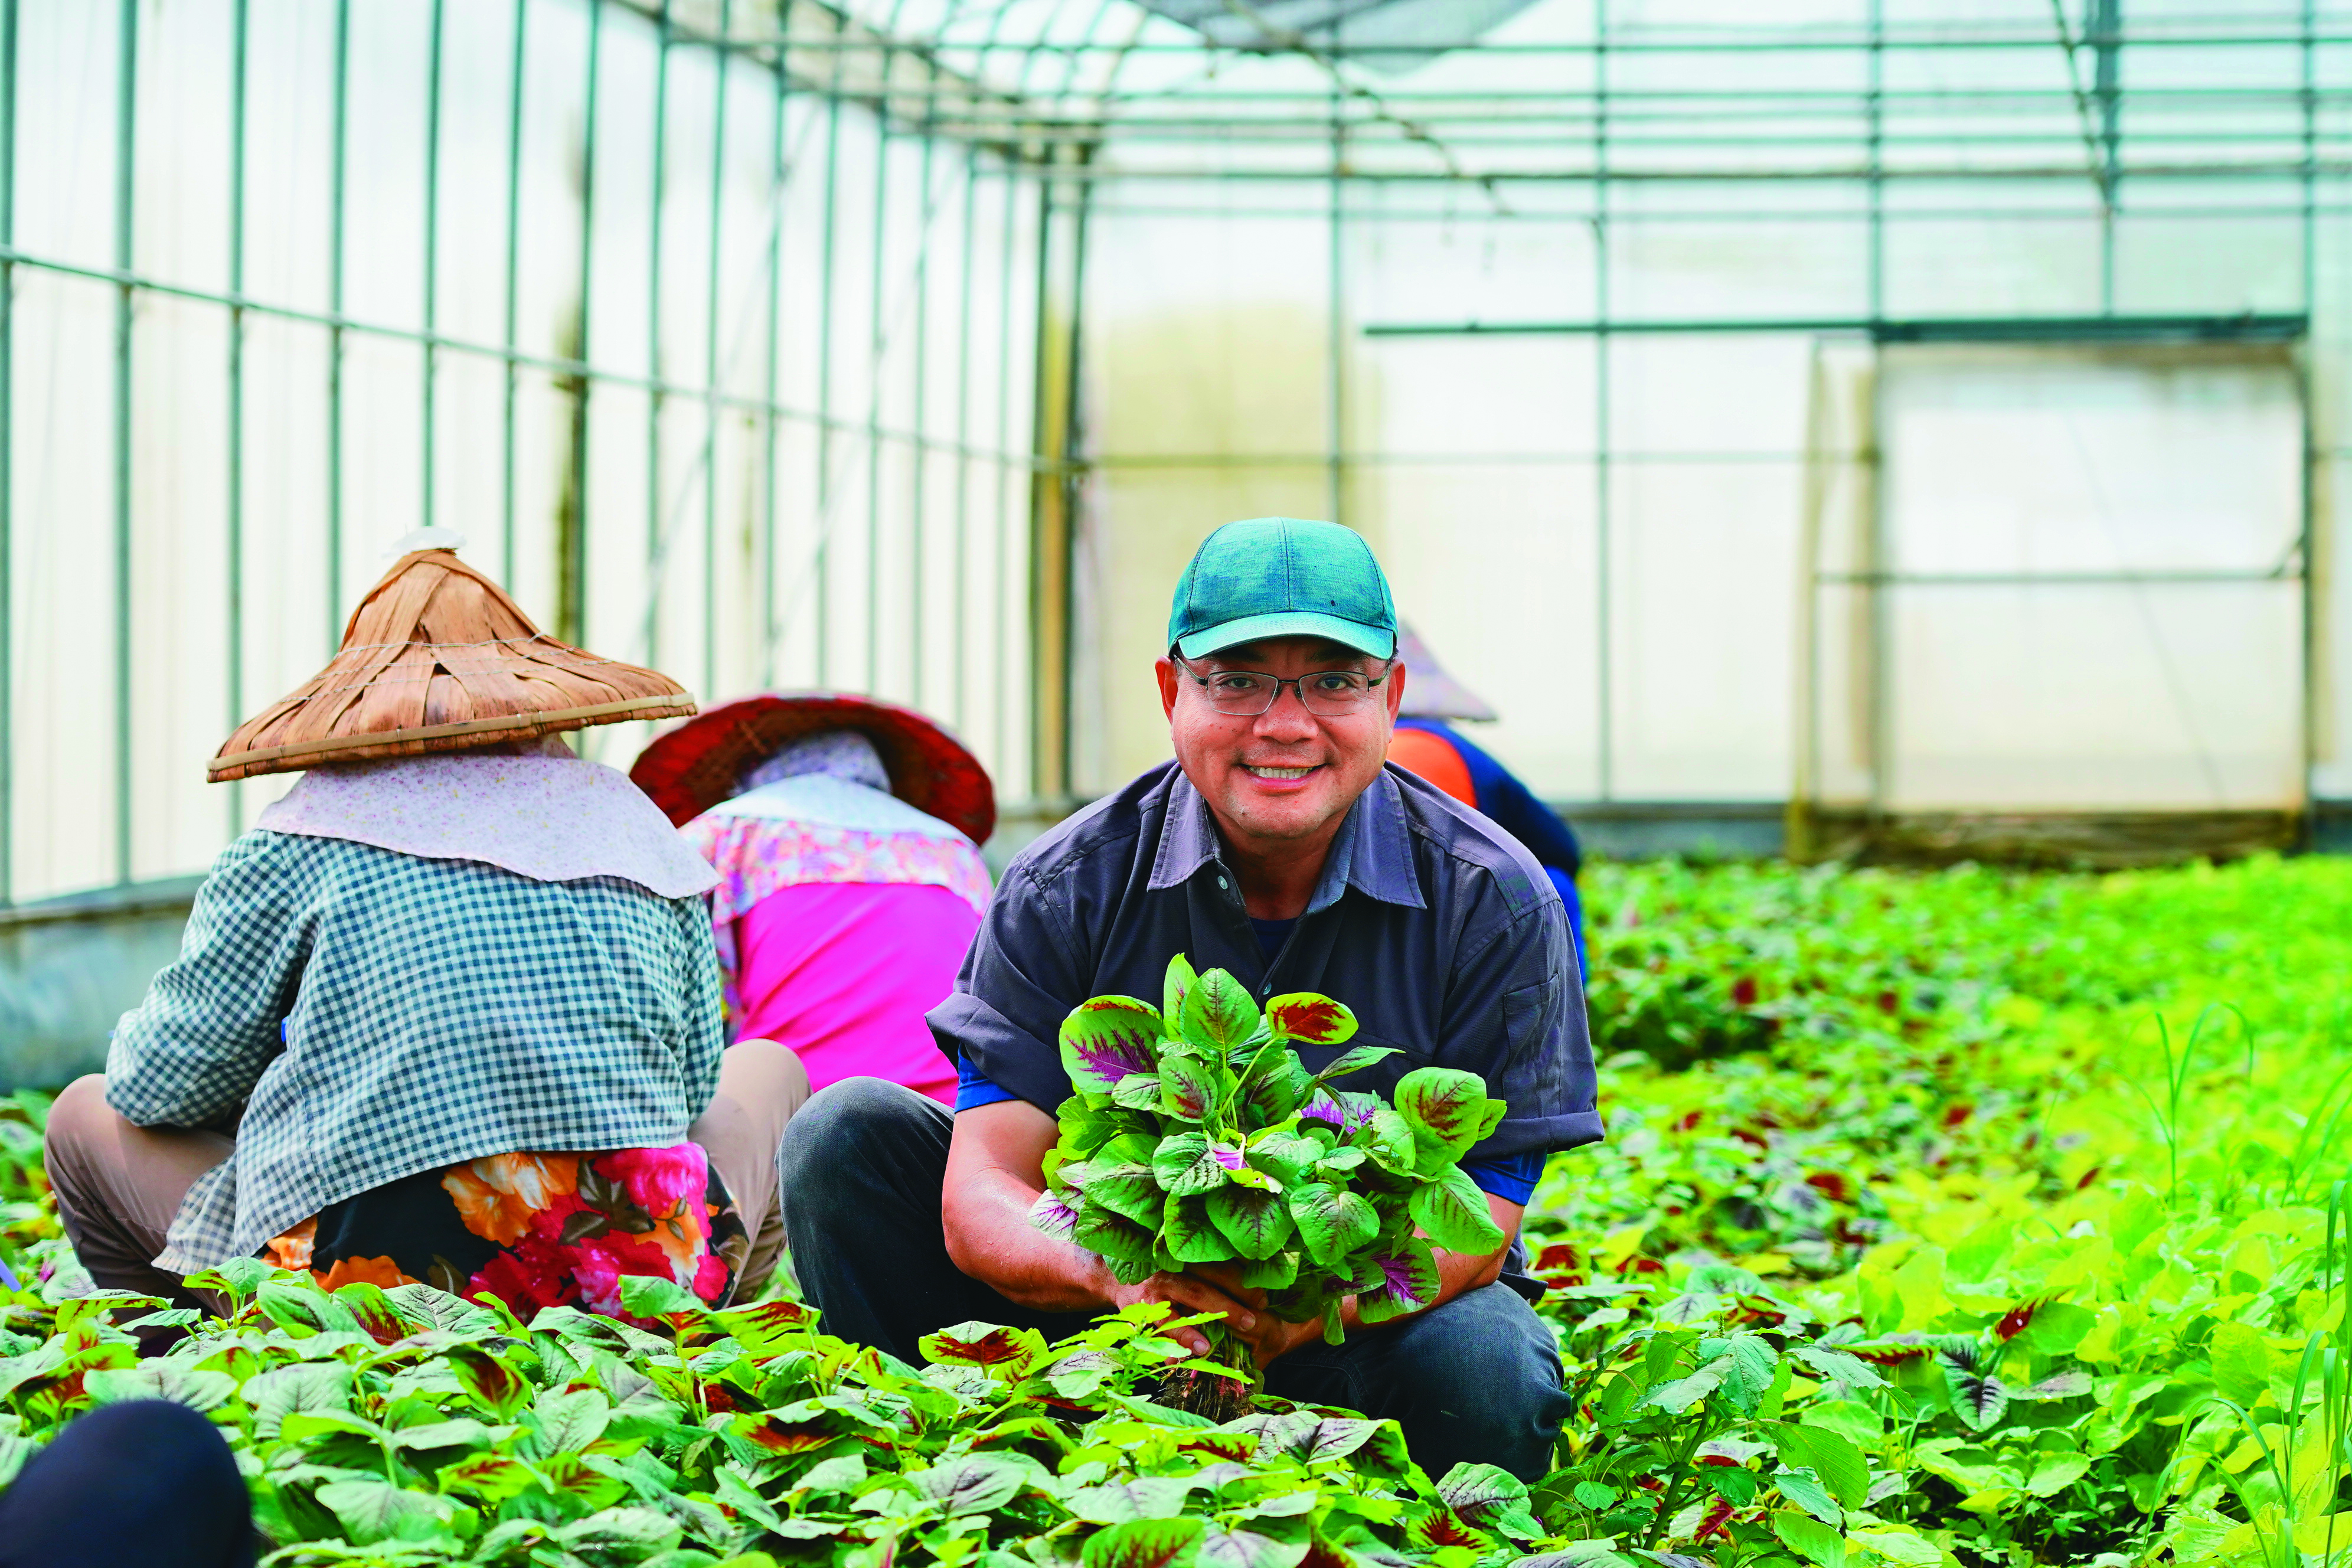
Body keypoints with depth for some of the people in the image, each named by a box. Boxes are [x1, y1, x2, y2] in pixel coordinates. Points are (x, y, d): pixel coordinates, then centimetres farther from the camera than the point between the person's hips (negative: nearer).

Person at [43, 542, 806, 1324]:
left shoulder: (303, 838, 2)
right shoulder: (637, 825, 12)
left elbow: (159, 1082, 8)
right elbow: (696, 1080, 18)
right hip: (647, 1282, 2)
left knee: (87, 1117, 23)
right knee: (768, 1064, 33)